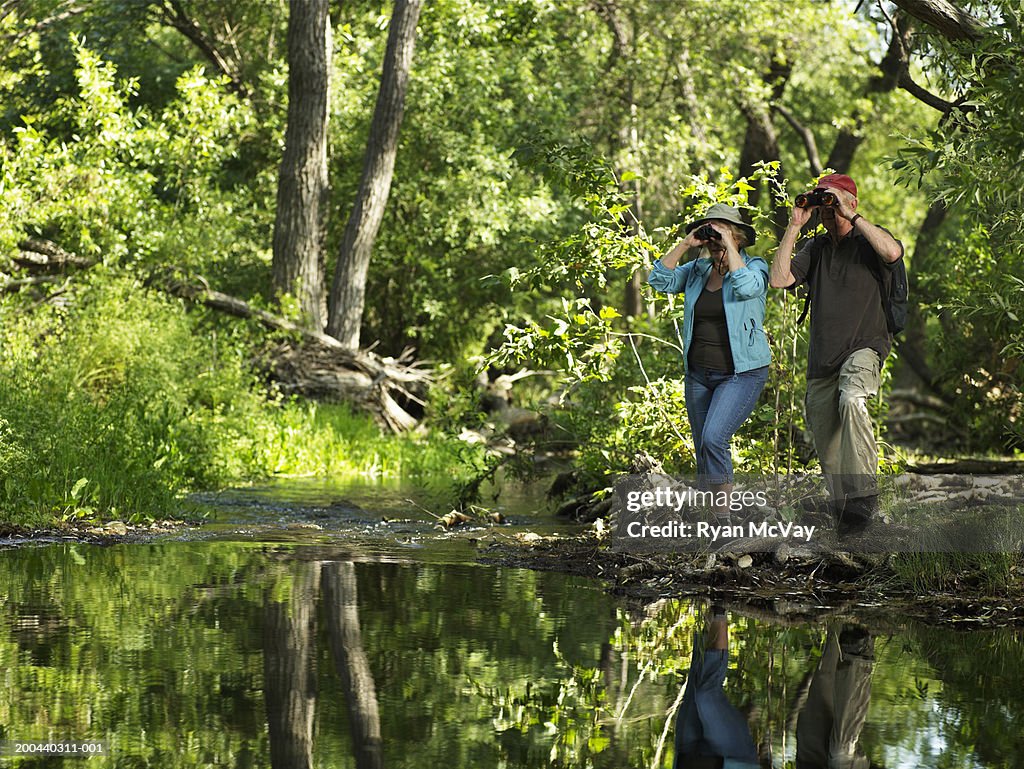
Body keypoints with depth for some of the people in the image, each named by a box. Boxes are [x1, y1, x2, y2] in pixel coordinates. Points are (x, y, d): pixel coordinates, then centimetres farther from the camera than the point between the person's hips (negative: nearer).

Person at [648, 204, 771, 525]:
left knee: (714, 438, -24)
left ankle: (724, 516, -16)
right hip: (699, 374, 6)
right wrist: (685, 244, -7)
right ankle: (717, 522, 20)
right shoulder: (697, 270, 9)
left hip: (741, 374, -6)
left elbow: (747, 287, -27)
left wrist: (729, 246, -20)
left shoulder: (754, 267, -5)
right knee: (704, 451, 9)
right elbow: (660, 280, -2)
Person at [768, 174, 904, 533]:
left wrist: (852, 217, -18)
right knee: (826, 442, 10)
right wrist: (794, 227, -3)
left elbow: (893, 251, -24)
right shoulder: (815, 247, 13)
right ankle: (841, 507, 28)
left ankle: (863, 495, -35)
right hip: (822, 359, 6)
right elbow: (779, 278, 0)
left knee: (851, 400, -35)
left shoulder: (868, 241, 0)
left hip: (864, 346, -6)